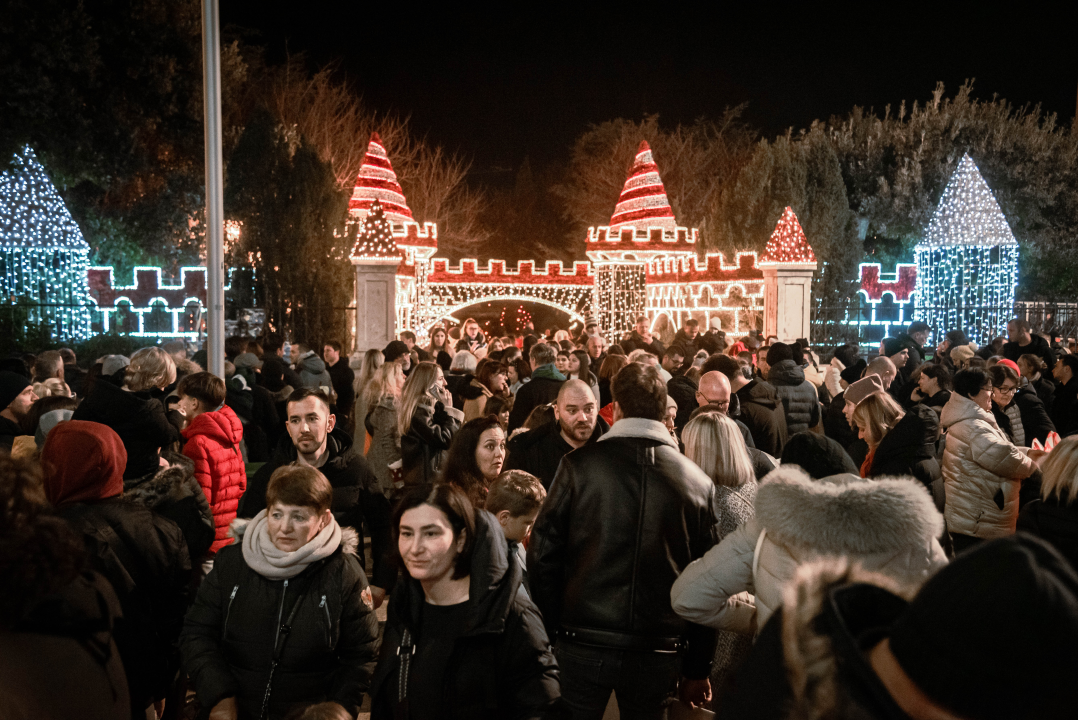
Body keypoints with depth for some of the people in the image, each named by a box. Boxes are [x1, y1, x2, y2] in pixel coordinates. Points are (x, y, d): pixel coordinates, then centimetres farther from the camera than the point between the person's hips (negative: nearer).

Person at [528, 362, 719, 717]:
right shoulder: (699, 482, 0)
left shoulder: (579, 465, -6)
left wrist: (549, 631, 7)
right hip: (659, 652, 2)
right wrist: (697, 670, 12)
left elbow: (542, 553, -5)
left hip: (582, 644, -2)